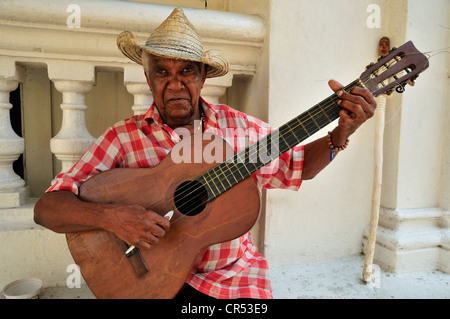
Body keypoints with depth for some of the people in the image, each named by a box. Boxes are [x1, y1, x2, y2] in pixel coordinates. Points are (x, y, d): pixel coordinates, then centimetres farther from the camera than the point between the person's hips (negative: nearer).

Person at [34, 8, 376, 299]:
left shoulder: (238, 126, -2)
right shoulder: (123, 138, -9)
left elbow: (295, 165, 8)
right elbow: (46, 207, -11)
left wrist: (340, 134, -8)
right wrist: (110, 216, -30)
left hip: (235, 272, 2)